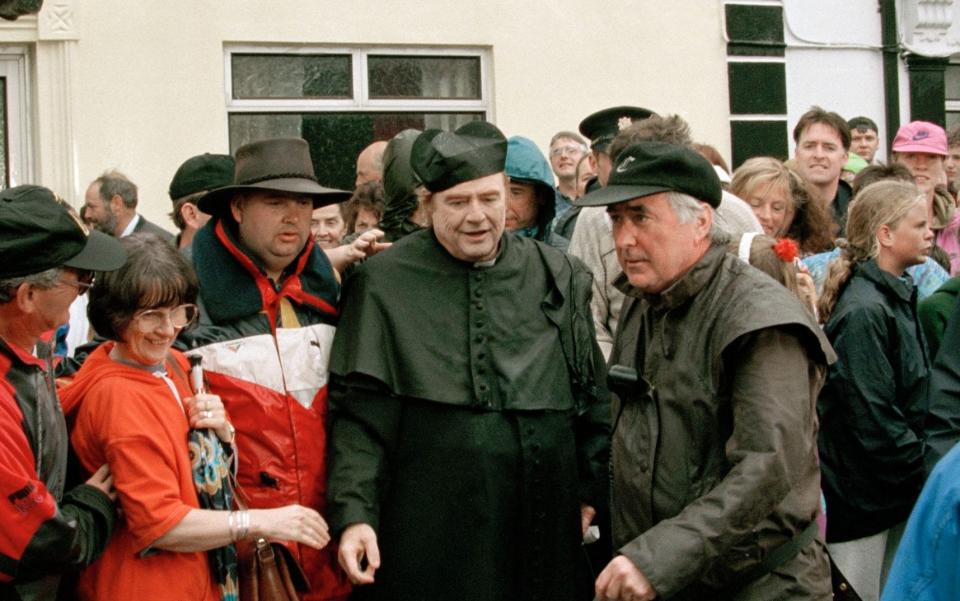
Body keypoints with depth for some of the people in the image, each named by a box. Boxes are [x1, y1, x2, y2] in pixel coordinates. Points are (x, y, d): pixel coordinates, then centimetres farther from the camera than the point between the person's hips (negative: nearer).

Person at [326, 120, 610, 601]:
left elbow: (592, 395, 14)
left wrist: (589, 490, 9)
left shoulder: (559, 277, 9)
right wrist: (353, 514, -12)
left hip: (542, 535, 3)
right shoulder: (384, 284, -1)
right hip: (429, 535, -3)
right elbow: (358, 413, -4)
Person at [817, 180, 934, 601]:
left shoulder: (897, 296, 11)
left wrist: (919, 464, 6)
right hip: (862, 496, -9)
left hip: (897, 490, 9)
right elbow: (873, 420, -22)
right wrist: (928, 475, -15)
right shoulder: (863, 312, -19)